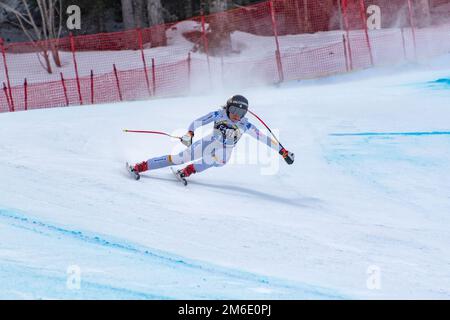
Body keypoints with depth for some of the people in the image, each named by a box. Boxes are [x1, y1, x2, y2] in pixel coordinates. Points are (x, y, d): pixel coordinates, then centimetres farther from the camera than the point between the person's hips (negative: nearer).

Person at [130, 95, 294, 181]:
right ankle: (140, 167, -4)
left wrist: (283, 151, -15)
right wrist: (189, 133, -46)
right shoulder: (219, 114, -19)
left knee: (218, 159, -36)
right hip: (208, 144, -1)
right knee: (179, 158, -10)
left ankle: (187, 171, -19)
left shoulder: (245, 125, -16)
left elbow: (263, 138, -14)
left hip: (224, 153, 1)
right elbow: (199, 122, -26)